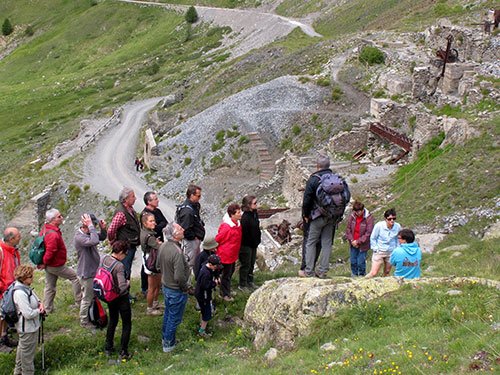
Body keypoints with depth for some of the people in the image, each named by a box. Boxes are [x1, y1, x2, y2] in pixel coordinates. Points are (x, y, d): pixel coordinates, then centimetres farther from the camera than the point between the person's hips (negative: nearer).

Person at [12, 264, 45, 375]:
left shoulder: (26, 287, -2)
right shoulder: (20, 293, -32)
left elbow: (35, 298, 15)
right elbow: (28, 314, -32)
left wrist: (40, 304, -6)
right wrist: (40, 311, -14)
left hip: (26, 327, 11)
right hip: (28, 328, -11)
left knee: (22, 347, 28)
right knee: (28, 351, 8)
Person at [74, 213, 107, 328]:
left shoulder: (89, 233, -1)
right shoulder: (79, 237, -28)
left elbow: (102, 237, 14)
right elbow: (94, 241, -43)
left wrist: (103, 228, -7)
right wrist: (90, 226, -36)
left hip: (93, 271, 9)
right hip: (86, 274, -9)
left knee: (93, 296, 24)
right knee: (87, 298, 7)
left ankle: (91, 317, 42)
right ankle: (84, 322, 23)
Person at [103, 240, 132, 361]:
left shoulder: (103, 259, -10)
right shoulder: (119, 266, -30)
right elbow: (122, 287, -32)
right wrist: (128, 283, -12)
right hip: (121, 298, -7)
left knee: (112, 320, 28)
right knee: (127, 325, 11)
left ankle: (108, 348, 36)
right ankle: (123, 353, 14)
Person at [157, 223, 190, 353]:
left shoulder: (163, 246, -6)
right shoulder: (177, 252, -33)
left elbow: (158, 265, 8)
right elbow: (179, 277, -32)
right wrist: (185, 287, -14)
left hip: (166, 286, 8)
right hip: (176, 291, -8)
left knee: (168, 313, 26)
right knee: (174, 318, 11)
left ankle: (165, 338, 43)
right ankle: (168, 344, 25)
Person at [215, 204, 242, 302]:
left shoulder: (237, 224, -2)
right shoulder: (227, 227, -31)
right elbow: (218, 239, -21)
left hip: (233, 254, 9)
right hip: (226, 254, -9)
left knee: (231, 271, 23)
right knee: (226, 274, 6)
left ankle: (226, 290, 42)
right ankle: (225, 294, 22)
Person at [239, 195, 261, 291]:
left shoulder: (254, 213, 2)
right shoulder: (245, 217, -26)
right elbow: (244, 233, -23)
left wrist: (257, 241, 12)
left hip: (254, 244, 8)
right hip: (246, 245, -8)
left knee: (252, 264, 20)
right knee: (245, 264, 5)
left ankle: (250, 281, 34)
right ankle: (242, 284, 18)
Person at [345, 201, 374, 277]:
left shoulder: (368, 218, -17)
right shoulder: (352, 216, -6)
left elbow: (368, 233, -17)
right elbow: (348, 229, 2)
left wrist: (358, 242, -16)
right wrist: (351, 240, -10)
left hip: (363, 244, -4)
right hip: (353, 243, 4)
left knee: (361, 262, -1)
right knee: (353, 261, 12)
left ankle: (361, 276, 18)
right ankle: (354, 275, 29)